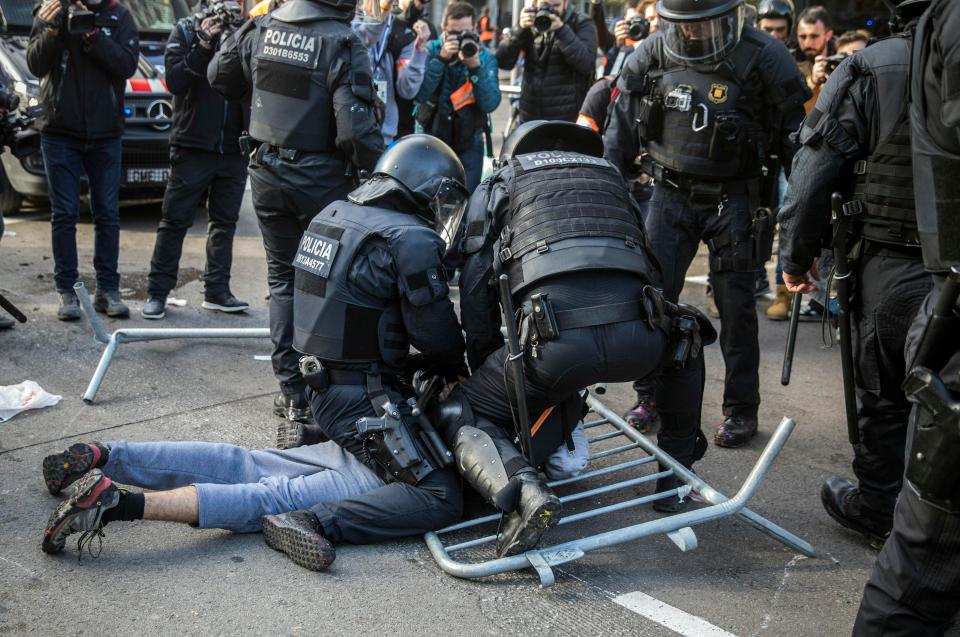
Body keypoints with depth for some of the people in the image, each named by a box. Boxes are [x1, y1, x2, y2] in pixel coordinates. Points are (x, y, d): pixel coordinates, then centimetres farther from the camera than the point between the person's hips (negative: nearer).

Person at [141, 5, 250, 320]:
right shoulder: (186, 31, 2)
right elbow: (174, 81, -11)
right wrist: (204, 46, -20)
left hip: (234, 149, 3)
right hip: (193, 147, -3)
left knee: (225, 222, 7)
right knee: (174, 220, -1)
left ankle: (217, 290, 15)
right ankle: (157, 292, 6)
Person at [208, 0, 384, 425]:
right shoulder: (342, 44, -16)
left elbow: (218, 75, 16)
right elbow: (356, 128, -22)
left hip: (267, 171, 4)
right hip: (322, 178, -4)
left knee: (283, 278, 13)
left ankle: (292, 392, 14)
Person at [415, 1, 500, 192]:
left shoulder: (486, 58, -3)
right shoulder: (431, 51, -5)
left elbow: (491, 104, -16)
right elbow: (419, 95, -19)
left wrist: (476, 67, -26)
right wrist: (441, 59, -26)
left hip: (468, 142, 0)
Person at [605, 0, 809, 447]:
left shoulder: (761, 58, -12)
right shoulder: (651, 54, -2)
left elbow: (792, 136, -5)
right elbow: (623, 125, 8)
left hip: (732, 197, -3)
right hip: (671, 192, 3)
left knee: (735, 304, 1)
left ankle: (741, 407, 15)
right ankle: (651, 392, 19)